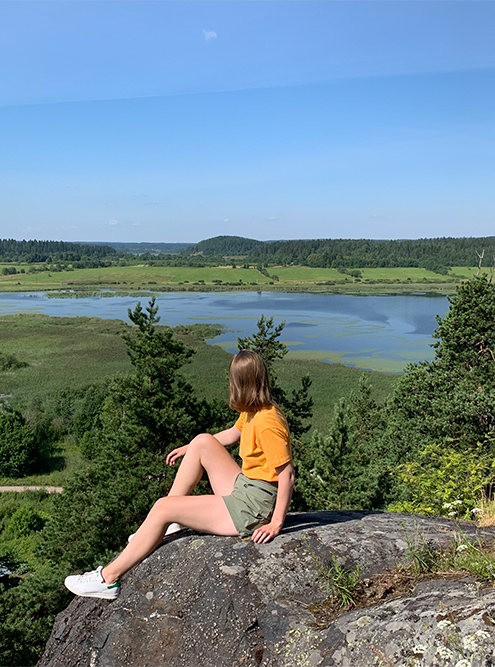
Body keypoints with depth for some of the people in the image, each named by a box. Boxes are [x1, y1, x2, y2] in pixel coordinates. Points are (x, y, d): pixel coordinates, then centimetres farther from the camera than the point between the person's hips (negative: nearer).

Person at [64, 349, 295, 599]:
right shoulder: (253, 411, 5)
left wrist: (276, 523, -23)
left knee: (163, 507, -10)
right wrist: (188, 448, 27)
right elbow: (233, 433, 22)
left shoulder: (268, 424, -24)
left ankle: (109, 579, 5)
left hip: (252, 508, -9)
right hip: (242, 487, 9)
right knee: (203, 441, 8)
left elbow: (287, 474, -24)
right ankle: (162, 528, 15)